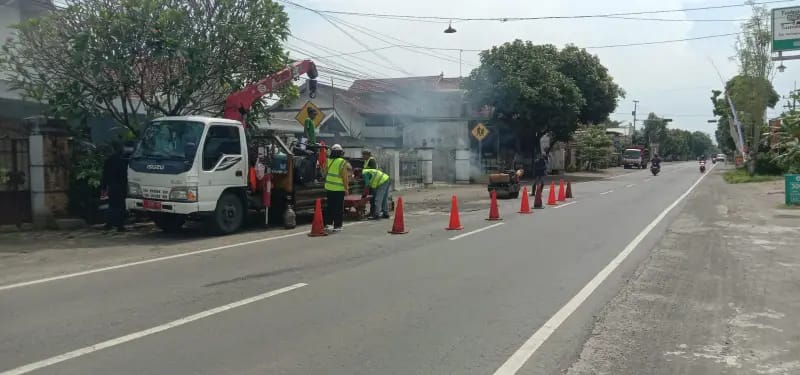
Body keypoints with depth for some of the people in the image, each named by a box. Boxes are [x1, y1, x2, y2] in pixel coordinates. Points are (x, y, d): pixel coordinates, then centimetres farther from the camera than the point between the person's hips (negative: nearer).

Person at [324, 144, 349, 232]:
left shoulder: (328, 161, 3)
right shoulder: (343, 163, -12)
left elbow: (325, 173, 13)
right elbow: (345, 177, -13)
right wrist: (346, 188, -6)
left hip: (329, 188, 5)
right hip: (339, 189, -5)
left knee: (329, 207, 14)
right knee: (339, 208, 2)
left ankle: (328, 223, 15)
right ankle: (337, 226, 3)